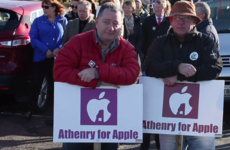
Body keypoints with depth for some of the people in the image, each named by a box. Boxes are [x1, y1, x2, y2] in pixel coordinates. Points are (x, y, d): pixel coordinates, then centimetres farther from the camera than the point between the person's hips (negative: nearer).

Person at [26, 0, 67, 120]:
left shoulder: (63, 21, 4)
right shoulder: (38, 21, 4)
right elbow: (33, 38, -3)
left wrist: (59, 48, -16)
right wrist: (45, 50, -13)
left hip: (57, 58, 0)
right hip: (41, 57, 0)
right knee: (36, 83, -2)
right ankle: (32, 108, 10)